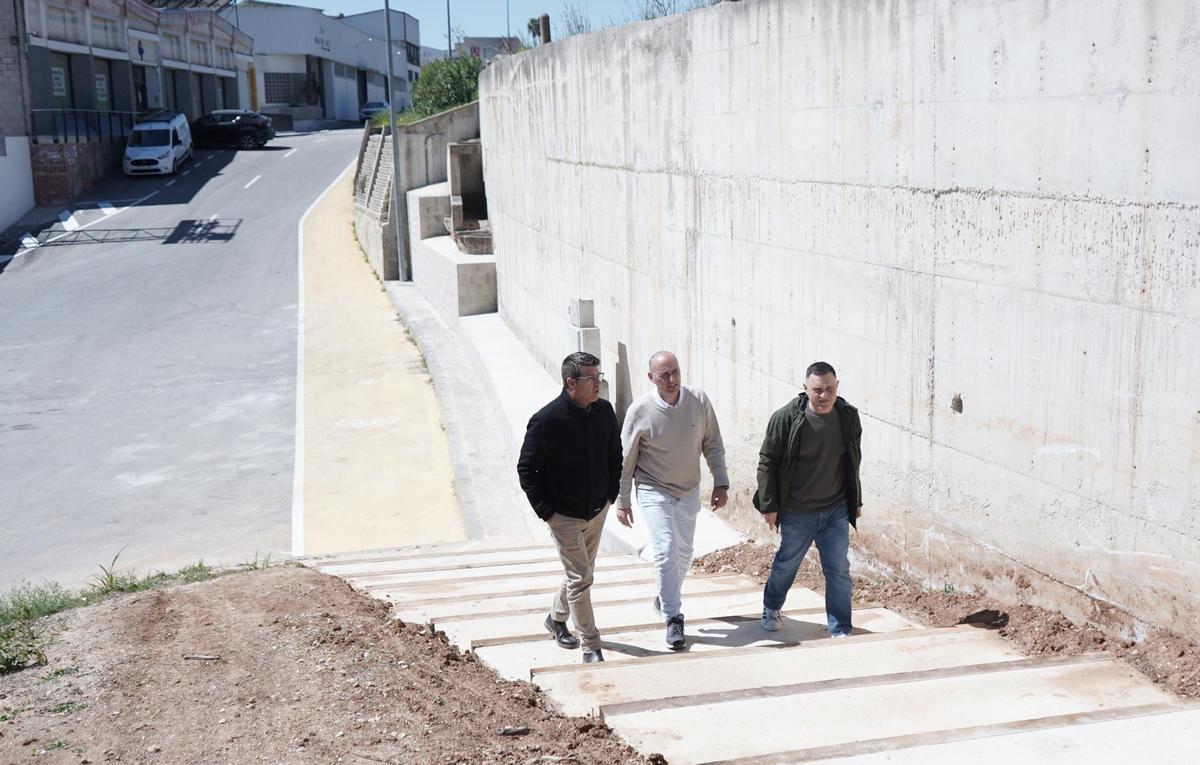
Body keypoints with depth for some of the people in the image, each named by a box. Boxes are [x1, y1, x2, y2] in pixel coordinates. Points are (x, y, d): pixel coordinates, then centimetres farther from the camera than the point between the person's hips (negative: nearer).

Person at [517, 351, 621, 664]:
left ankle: (556, 617, 44)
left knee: (581, 572, 20)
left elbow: (615, 455, 13)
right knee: (580, 579, -5)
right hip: (564, 515, -6)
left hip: (597, 510, 6)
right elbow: (526, 468, -14)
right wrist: (545, 511, -14)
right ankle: (591, 647, 6)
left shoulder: (605, 412, -3)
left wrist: (611, 494, 9)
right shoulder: (547, 420, -21)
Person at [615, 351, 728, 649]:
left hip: (689, 491, 4)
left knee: (683, 552, 15)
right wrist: (622, 502, -3)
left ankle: (665, 599, 40)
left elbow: (713, 445, 2)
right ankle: (673, 618, -5)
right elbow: (626, 461, -7)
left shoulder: (699, 401, -11)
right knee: (666, 552, -15)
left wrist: (721, 483, -4)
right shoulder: (640, 411, -17)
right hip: (654, 491, -4)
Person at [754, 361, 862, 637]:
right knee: (786, 564, 17)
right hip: (797, 513, -2)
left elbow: (853, 462, 11)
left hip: (837, 511, 2)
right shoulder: (786, 419, -15)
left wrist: (856, 501, 15)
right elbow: (767, 463, -8)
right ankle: (771, 609, 43)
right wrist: (769, 505, -9)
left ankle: (841, 630, 12)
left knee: (839, 571, 1)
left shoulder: (849, 417, -3)